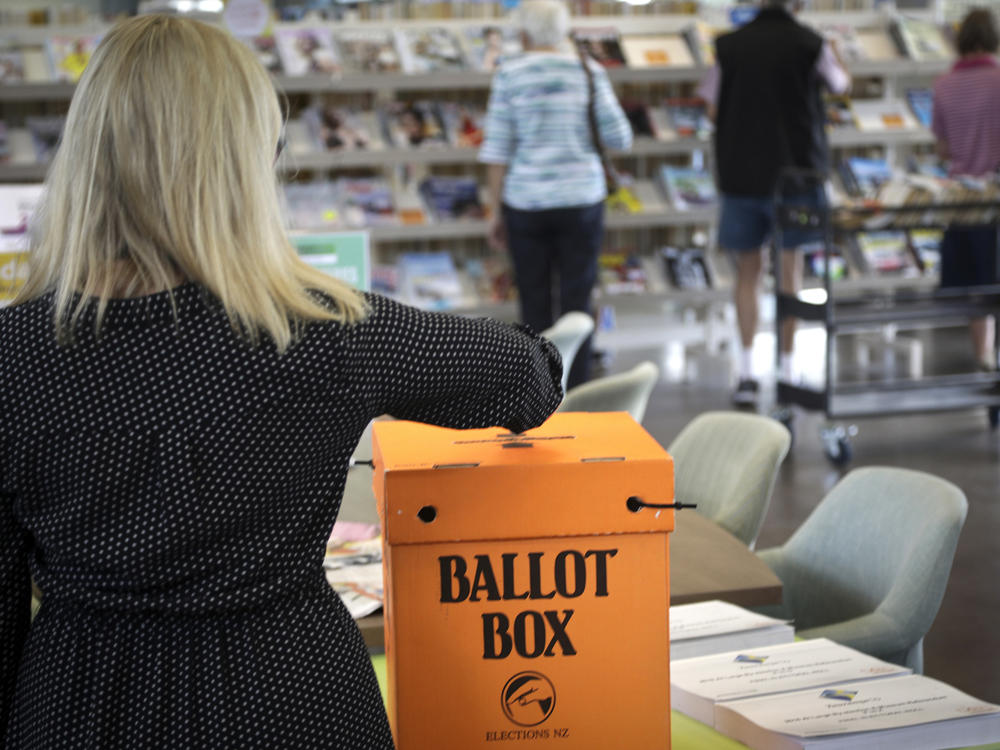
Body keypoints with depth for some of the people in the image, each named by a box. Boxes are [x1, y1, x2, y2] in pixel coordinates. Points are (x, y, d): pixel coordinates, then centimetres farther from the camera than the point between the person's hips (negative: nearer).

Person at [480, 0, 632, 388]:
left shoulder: (509, 74, -4)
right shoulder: (589, 72, -1)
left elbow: (497, 149, -4)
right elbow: (620, 138, -2)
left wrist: (496, 211, 2)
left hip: (526, 202, 0)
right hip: (581, 200, 0)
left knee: (534, 303, 9)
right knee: (577, 302, 6)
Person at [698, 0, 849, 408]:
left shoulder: (730, 45, -3)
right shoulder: (810, 44, -7)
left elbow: (713, 109, 3)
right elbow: (842, 85, 13)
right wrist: (833, 58, 34)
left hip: (741, 175, 1)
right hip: (795, 171, -1)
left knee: (748, 271, 11)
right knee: (790, 270, 8)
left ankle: (746, 371, 2)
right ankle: (786, 371, 9)